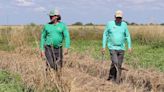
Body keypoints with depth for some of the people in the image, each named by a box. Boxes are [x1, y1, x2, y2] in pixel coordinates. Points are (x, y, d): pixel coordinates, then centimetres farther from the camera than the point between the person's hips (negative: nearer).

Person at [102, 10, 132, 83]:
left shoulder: (124, 24, 4)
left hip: (121, 48, 3)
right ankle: (111, 77, 3)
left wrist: (129, 46, 0)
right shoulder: (109, 24, 0)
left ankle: (117, 81, 15)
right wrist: (103, 46, 1)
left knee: (119, 65, 5)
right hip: (112, 47, -2)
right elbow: (105, 35, 5)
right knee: (115, 63, -17)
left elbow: (127, 36, 9)